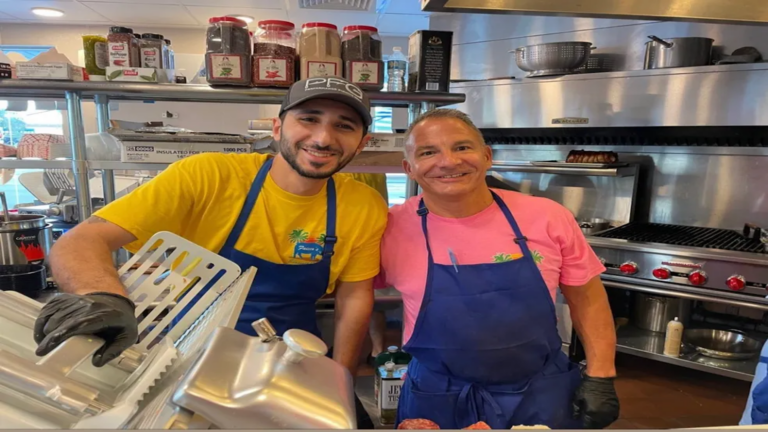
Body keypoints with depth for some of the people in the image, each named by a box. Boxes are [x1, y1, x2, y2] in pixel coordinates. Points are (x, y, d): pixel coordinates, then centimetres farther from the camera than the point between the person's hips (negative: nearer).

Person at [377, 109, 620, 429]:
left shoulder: (547, 218, -11)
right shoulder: (390, 228, -13)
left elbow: (586, 298, 1)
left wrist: (600, 378, -2)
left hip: (544, 395, 2)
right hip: (439, 402, -1)